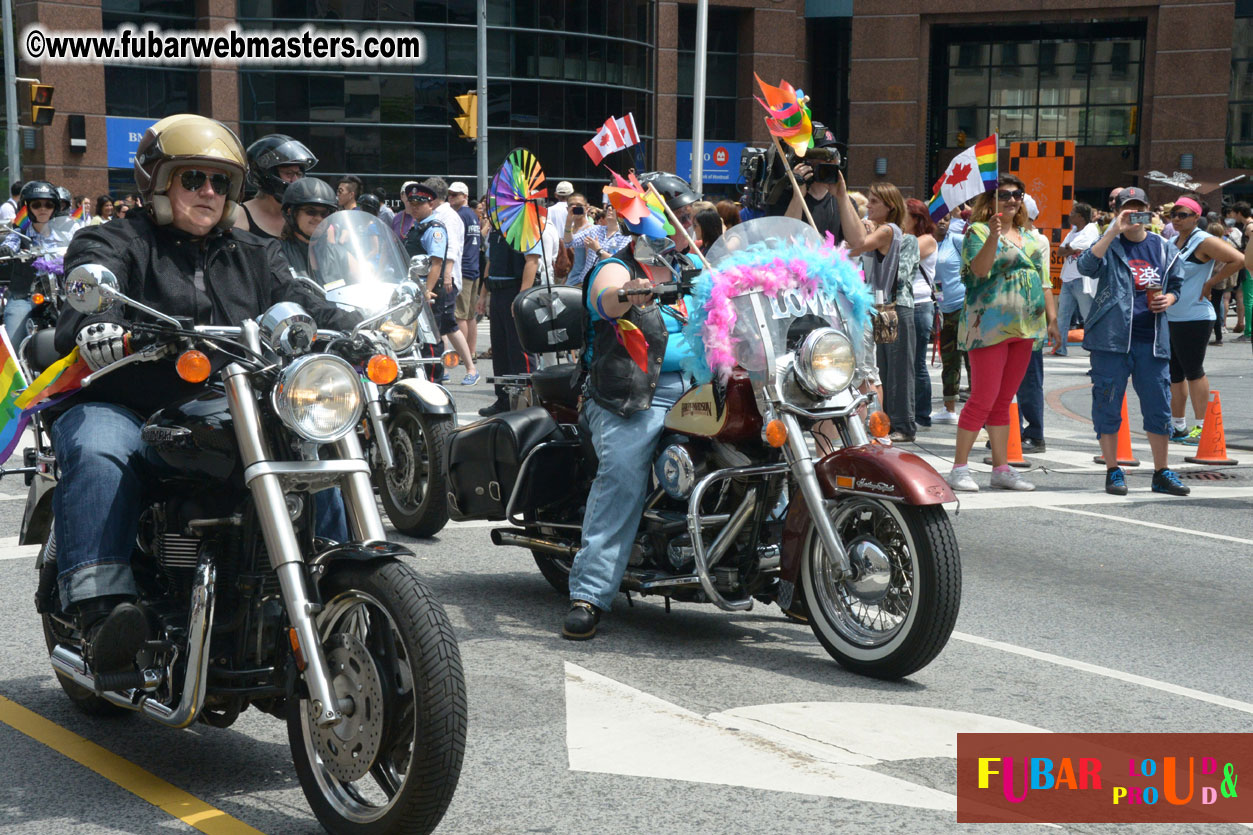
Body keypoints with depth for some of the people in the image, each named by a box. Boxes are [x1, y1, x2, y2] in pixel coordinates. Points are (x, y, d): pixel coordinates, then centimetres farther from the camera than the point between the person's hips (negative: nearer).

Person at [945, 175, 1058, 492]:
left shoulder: (1029, 237, 19)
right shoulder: (978, 231, -2)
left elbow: (1042, 281, 22)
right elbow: (980, 269, -19)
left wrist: (1052, 317, 16)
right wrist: (993, 237, -31)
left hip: (1024, 327, 7)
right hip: (989, 324, -7)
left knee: (1004, 400, 10)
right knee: (983, 398, -9)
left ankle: (1001, 468, 13)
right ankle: (959, 468, -3)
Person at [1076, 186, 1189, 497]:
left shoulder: (1165, 249, 13)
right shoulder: (1109, 245, 2)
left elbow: (1176, 284, 25)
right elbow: (1087, 265, -20)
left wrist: (1169, 299, 2)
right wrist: (1114, 231, -25)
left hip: (1152, 341, 3)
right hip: (1111, 339, -3)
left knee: (1159, 407, 5)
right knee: (1107, 405, 0)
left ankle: (1161, 473, 16)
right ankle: (1113, 471, 12)